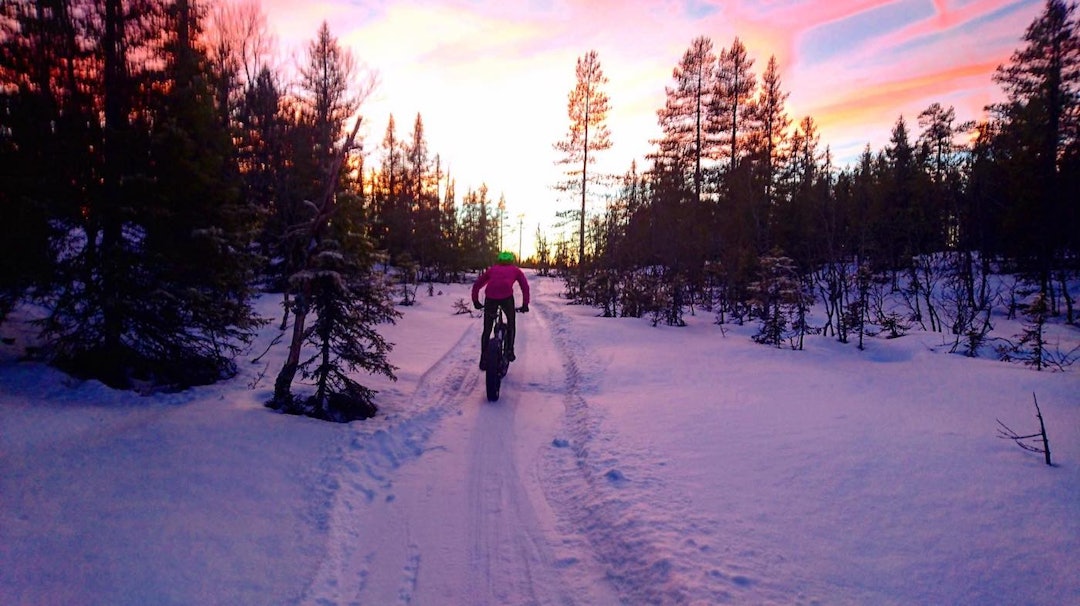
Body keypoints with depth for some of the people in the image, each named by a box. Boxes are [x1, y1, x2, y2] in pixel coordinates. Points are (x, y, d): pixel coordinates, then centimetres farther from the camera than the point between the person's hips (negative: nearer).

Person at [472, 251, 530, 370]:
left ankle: (483, 359, 13)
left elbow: (476, 284, 28)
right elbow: (525, 287, 16)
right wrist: (525, 304, 19)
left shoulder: (492, 269, 31)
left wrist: (475, 301, 35)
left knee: (487, 330, 14)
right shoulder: (515, 270, 28)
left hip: (490, 298, 2)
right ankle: (510, 351, 17)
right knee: (511, 323, 24)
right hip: (507, 297, -1)